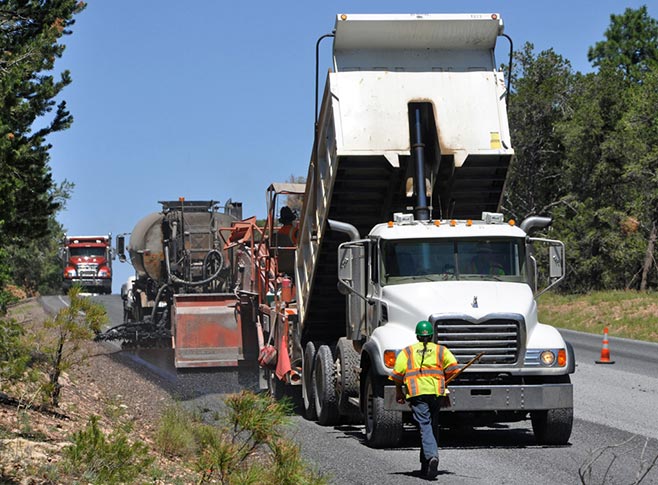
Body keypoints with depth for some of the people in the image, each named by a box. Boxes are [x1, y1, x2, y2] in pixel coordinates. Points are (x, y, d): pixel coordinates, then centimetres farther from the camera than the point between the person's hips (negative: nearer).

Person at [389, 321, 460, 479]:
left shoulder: (407, 351, 10)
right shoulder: (440, 350, 14)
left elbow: (398, 373, 2)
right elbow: (453, 366, 2)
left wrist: (398, 392, 14)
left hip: (417, 393, -2)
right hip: (436, 392, 2)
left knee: (425, 426, -9)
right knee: (433, 426, 14)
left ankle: (432, 456, -33)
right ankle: (426, 466, 19)